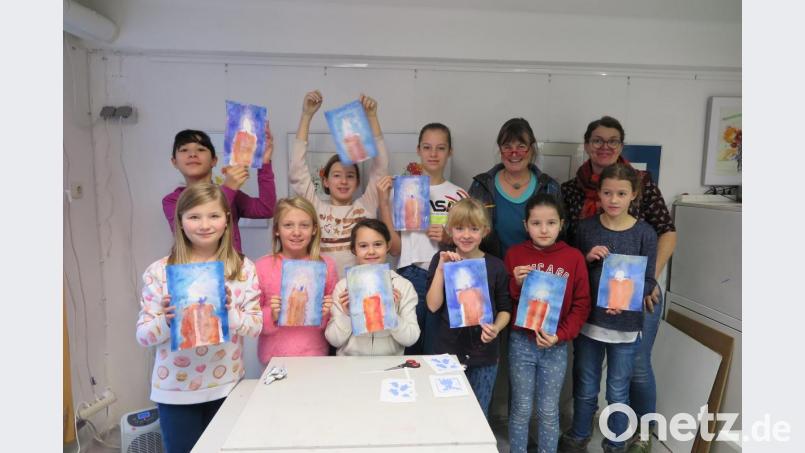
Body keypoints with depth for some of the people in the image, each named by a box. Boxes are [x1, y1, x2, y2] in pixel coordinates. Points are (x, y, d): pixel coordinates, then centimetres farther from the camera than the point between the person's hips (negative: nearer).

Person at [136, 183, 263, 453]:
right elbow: (143, 336, -5)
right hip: (176, 390, -1)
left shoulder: (243, 268, -5)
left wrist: (229, 312, -23)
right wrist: (166, 320, -24)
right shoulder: (158, 272, -7)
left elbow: (257, 325, -5)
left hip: (227, 386, 1)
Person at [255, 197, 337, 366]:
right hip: (274, 358, 0)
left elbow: (336, 319, 11)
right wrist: (271, 316, -12)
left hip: (315, 355, 0)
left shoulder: (327, 265, 2)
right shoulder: (262, 267, -1)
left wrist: (327, 315, -7)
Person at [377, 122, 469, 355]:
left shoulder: (459, 195, 6)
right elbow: (394, 248, -4)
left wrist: (449, 239, -7)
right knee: (408, 351, 7)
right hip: (411, 277, -1)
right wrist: (384, 202, -10)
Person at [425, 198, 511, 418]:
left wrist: (496, 328, -17)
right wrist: (441, 269, -20)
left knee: (479, 415, 16)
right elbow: (433, 306, -12)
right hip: (447, 350, 0)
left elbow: (504, 309, 3)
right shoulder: (440, 260, -4)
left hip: (484, 353, 0)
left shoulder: (495, 265, -4)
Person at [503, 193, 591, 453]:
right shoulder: (514, 254, -5)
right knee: (521, 409, 12)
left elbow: (581, 305, -2)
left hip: (556, 346, 0)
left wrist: (560, 335, -12)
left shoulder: (574, 257, -5)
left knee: (549, 412, 14)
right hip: (521, 342, 0)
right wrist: (517, 284, -19)